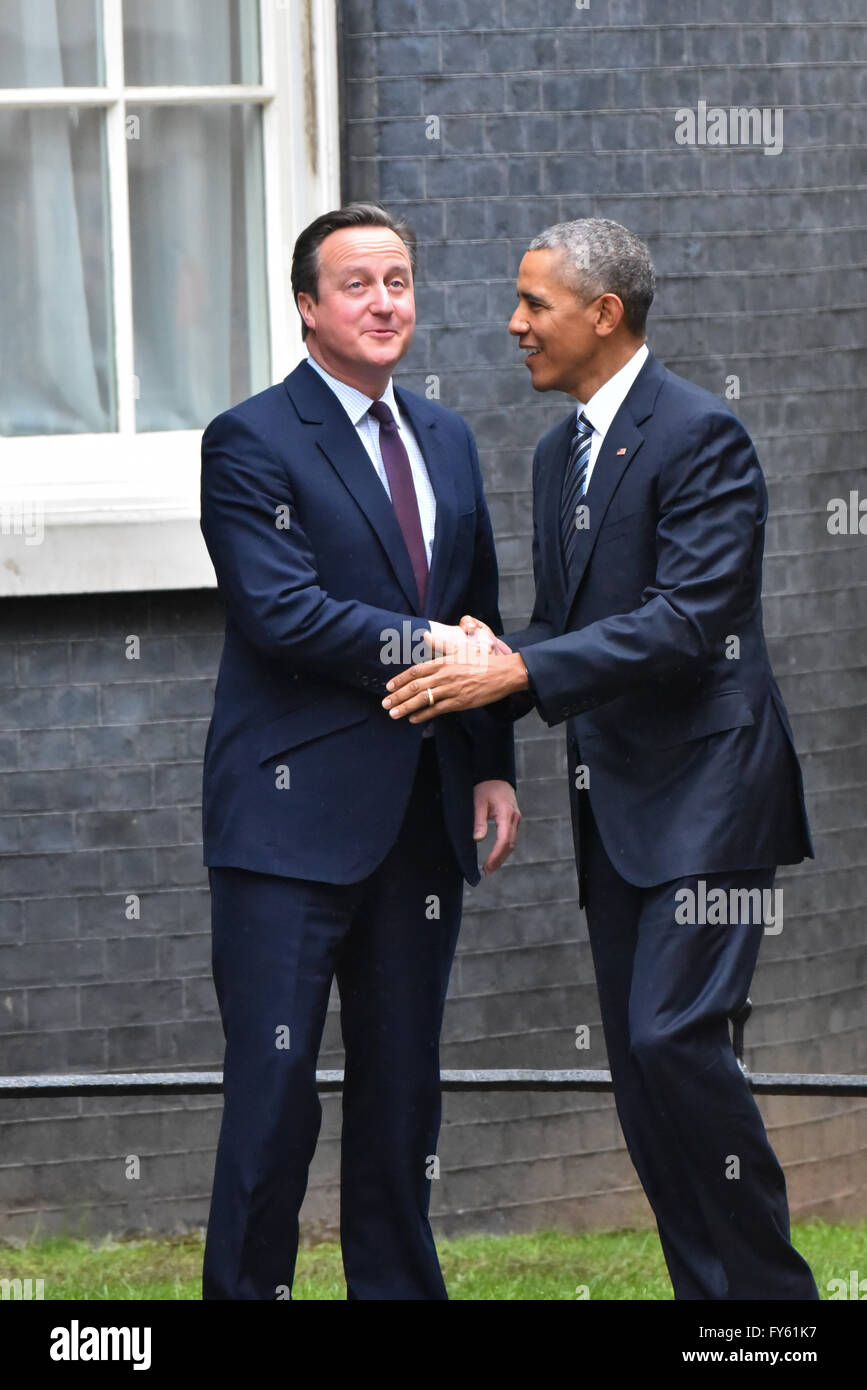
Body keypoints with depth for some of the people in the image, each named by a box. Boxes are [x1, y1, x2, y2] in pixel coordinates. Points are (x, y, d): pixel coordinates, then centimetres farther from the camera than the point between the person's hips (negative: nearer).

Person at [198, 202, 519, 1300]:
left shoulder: (446, 439, 17)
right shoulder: (251, 444, -5)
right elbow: (282, 610, -16)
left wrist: (493, 765, 9)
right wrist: (419, 644, -18)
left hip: (422, 815, 6)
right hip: (296, 811, -6)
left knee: (402, 1079, 10)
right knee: (274, 1085, -6)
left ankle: (397, 1284, 17)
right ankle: (246, 1287, 2)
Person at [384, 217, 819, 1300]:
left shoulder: (701, 435, -12)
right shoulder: (558, 452, 16)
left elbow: (687, 619, -21)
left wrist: (518, 673, -24)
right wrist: (493, 658, -2)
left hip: (703, 790, -9)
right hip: (614, 803, 9)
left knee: (675, 1037, -18)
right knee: (639, 1060, 6)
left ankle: (770, 1284, -7)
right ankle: (708, 1291, 12)